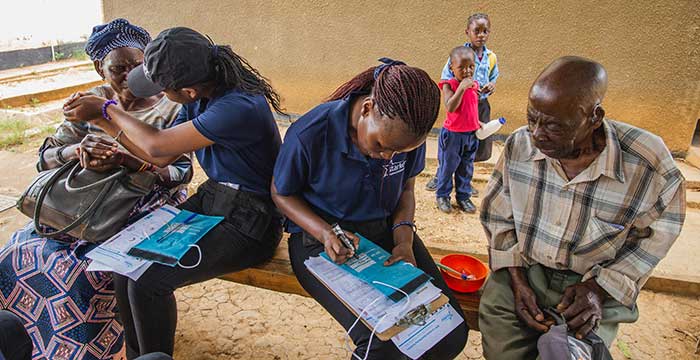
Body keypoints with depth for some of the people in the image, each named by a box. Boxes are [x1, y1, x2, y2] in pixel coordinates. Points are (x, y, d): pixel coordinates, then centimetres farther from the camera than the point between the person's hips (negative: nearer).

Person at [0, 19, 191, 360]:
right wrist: (76, 149, -20)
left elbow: (183, 172, -14)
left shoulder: (168, 108, -8)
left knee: (84, 268, -25)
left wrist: (131, 161, -30)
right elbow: (45, 158, 3)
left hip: (145, 207, -5)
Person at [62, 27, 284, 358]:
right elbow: (163, 158, 10)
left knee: (146, 281, -18)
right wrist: (101, 120, 7)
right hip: (210, 199, 8)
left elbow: (157, 146, -18)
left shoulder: (240, 107, -27)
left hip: (248, 222, -8)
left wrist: (106, 109, -2)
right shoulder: (200, 97, 1)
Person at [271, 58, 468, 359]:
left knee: (451, 333, -10)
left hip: (385, 230, 4)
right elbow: (281, 193, -6)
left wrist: (404, 240, -11)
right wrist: (324, 232, -21)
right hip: (321, 237, -4)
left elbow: (406, 189, 7)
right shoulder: (309, 134, -22)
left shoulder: (408, 134, -9)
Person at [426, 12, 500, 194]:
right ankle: (439, 176, 27)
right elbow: (445, 80, -8)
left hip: (481, 105, 5)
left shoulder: (492, 57, 4)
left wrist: (492, 85, -5)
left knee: (476, 145, 11)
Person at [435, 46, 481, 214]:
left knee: (466, 168, 15)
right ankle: (442, 195, 25)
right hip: (452, 134, -6)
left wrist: (477, 122, 7)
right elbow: (450, 108, -30)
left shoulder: (474, 84, 4)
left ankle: (463, 196, 30)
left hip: (471, 134, 6)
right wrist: (462, 88, -33)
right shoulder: (449, 85, -16)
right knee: (447, 166, 8)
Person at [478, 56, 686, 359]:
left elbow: (654, 239, -2)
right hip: (523, 270, 1)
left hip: (595, 283, -1)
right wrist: (517, 280, -7)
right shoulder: (519, 144, -12)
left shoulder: (649, 164, -18)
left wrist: (598, 290, -13)